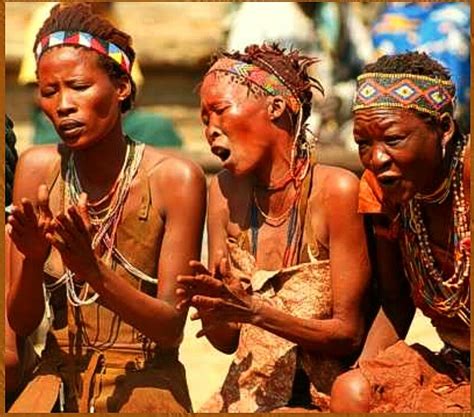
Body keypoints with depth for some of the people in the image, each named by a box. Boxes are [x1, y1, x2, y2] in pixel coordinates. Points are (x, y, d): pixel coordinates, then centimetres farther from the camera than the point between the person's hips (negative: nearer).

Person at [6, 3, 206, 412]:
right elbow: (21, 323, 1)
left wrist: (93, 272, -26)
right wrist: (32, 259, -20)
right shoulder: (37, 169, 0)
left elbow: (172, 328, -11)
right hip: (58, 381, 2)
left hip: (144, 383, -2)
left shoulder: (175, 179, -9)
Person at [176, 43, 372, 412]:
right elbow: (225, 340, 7)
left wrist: (256, 312, -19)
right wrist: (208, 304, -14)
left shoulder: (335, 190, -11)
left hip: (317, 401, -4)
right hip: (243, 395, 4)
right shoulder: (226, 190, 5)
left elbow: (349, 333, -9)